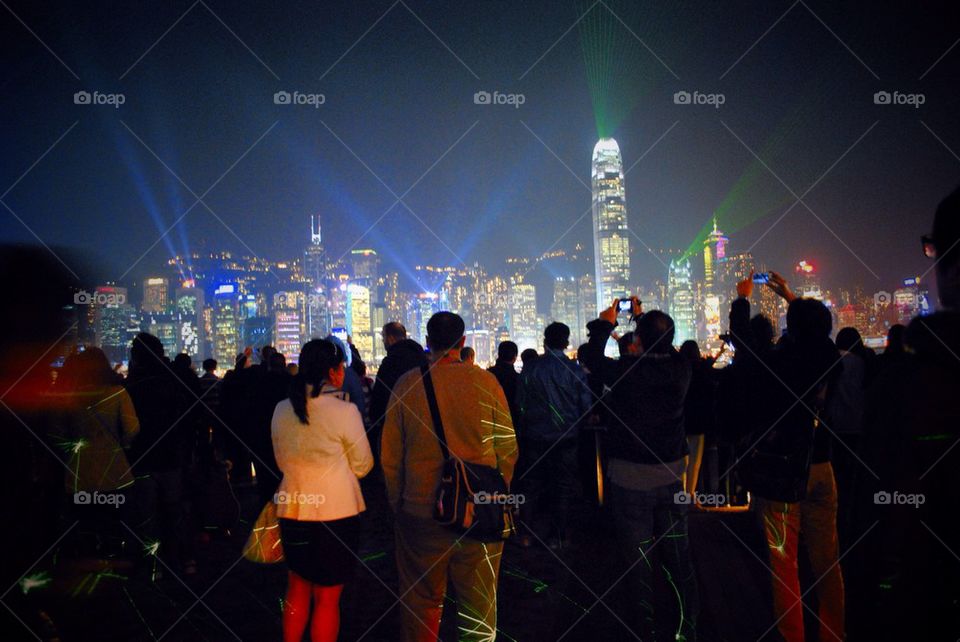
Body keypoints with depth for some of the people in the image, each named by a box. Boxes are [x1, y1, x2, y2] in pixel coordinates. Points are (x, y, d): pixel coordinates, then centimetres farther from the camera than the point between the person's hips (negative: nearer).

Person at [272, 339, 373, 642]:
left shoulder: (282, 410, 1)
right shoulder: (344, 410, -15)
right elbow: (362, 465, -5)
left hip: (292, 510, 5)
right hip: (336, 512, -5)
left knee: (297, 589, 22)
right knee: (327, 598, 8)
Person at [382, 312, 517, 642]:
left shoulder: (407, 384, -4)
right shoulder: (485, 382, -4)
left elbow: (390, 455, 1)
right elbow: (507, 449, 1)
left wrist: (398, 503, 15)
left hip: (420, 512, 0)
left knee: (421, 602, 13)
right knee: (478, 602, 11)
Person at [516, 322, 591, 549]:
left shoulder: (529, 369, -5)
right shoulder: (576, 370, -10)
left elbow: (520, 406, -2)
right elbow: (587, 407, -6)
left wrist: (525, 428, 11)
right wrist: (576, 425, 10)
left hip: (536, 437, 1)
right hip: (567, 437, -1)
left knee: (532, 485, 13)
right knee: (563, 487, 9)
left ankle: (527, 532, 19)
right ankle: (557, 536, 15)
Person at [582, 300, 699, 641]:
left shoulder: (627, 370, -19)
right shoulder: (681, 369, -8)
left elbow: (593, 359, 0)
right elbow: (663, 347, 15)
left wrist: (605, 322, 13)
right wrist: (643, 316, 24)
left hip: (631, 478, -4)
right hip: (671, 475, 4)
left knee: (639, 559, 7)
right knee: (678, 555, 15)